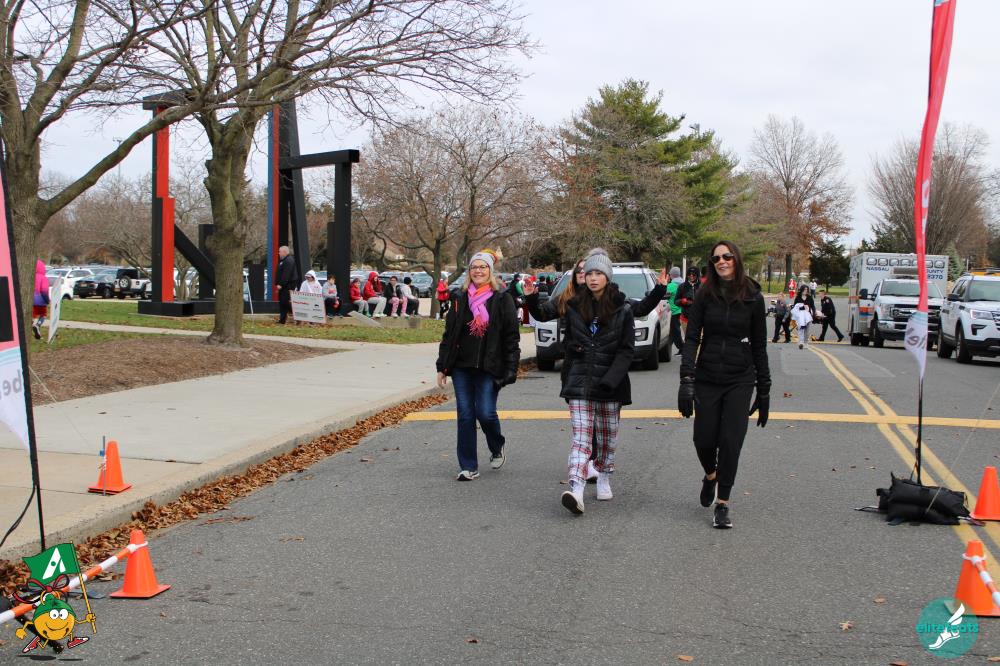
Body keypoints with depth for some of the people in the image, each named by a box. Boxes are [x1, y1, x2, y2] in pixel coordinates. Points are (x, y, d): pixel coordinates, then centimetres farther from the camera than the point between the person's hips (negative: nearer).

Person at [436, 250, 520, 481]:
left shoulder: (502, 300, -1)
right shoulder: (461, 300, 10)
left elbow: (512, 338, -3)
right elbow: (448, 335, 12)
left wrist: (510, 370, -10)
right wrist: (442, 367, 7)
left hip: (489, 369, -3)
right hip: (462, 368, 3)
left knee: (486, 413, -7)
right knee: (465, 415, 2)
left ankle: (498, 447, 25)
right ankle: (468, 466, 11)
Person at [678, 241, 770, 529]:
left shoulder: (753, 297, -1)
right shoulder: (705, 295, -1)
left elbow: (759, 346, 4)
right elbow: (692, 338, -6)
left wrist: (764, 391, 5)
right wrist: (686, 380, -18)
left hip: (740, 381, -1)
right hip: (707, 379, 1)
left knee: (731, 442, -5)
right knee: (704, 439, 2)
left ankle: (723, 503, 8)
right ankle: (710, 476, 36)